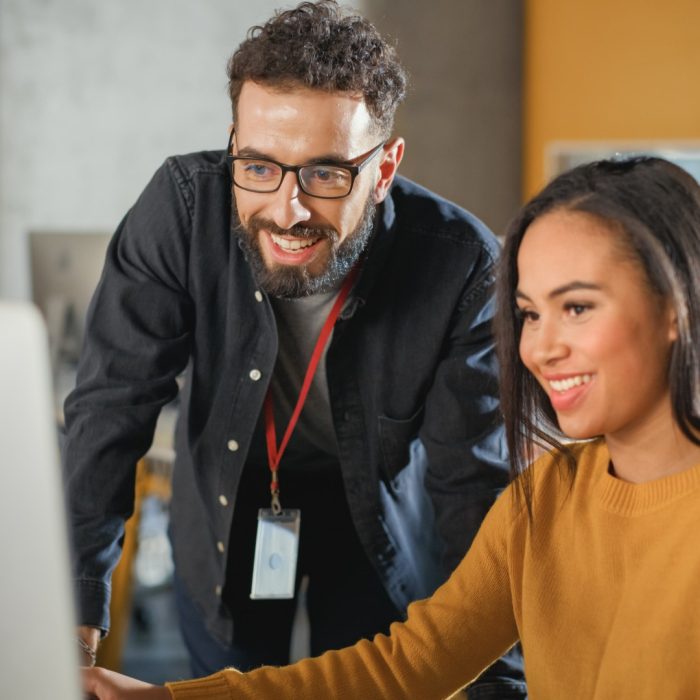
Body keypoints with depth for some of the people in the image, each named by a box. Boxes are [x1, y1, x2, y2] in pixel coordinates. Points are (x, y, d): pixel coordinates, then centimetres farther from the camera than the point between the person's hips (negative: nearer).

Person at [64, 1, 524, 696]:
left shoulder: (461, 266, -30)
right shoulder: (182, 206, -28)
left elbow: (476, 483, -23)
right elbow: (110, 405, -25)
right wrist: (74, 617, -32)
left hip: (379, 518, -1)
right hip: (224, 507, 1)